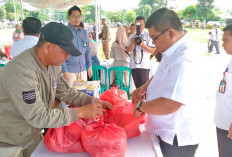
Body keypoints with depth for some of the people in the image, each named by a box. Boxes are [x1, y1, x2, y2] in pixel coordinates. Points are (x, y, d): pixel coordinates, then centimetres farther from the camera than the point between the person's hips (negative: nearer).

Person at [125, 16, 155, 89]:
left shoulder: (148, 35, 1)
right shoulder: (131, 36, 12)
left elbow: (152, 50, -5)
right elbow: (127, 50, 8)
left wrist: (143, 45, -19)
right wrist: (131, 43, -10)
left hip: (144, 65, -4)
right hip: (134, 65, 4)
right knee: (138, 86, 12)